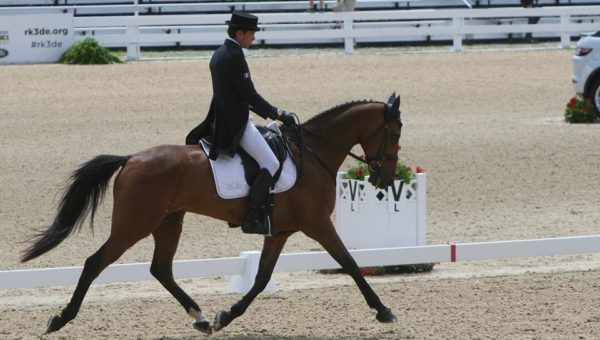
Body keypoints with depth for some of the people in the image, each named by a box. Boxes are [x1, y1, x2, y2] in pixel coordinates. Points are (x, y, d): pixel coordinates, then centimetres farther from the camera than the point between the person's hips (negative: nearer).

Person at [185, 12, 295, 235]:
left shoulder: (219, 54, 13)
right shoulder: (234, 57, -18)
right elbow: (249, 95, -19)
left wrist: (271, 113, 21)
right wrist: (277, 114, -10)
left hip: (222, 122, 11)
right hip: (236, 125, -11)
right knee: (270, 164, -14)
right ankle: (251, 219, -16)